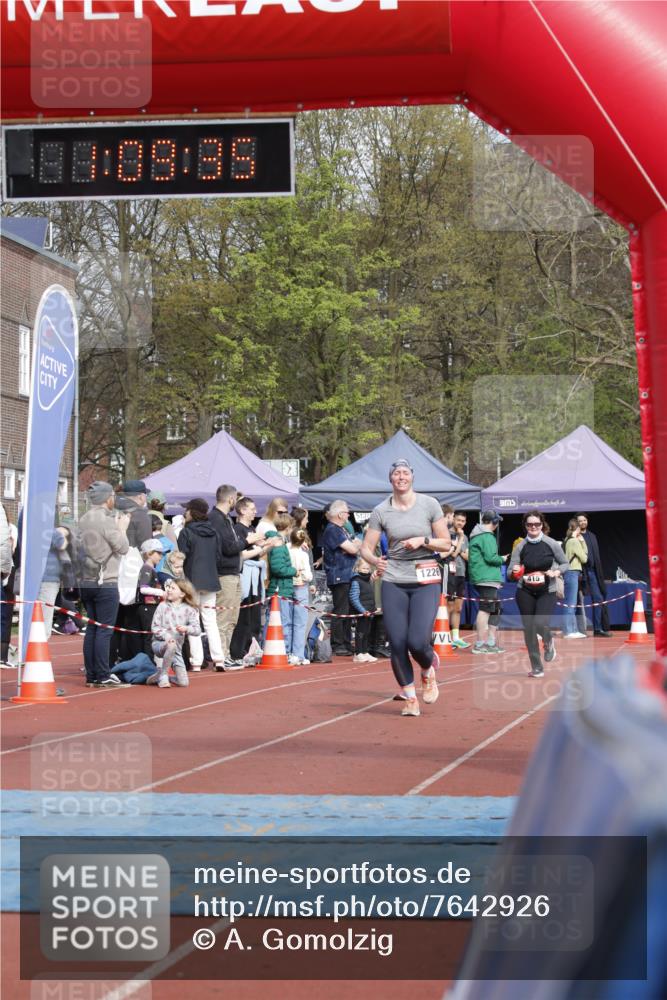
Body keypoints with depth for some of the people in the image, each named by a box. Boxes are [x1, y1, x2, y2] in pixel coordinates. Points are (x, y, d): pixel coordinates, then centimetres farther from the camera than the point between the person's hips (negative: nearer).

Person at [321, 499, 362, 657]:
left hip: (347, 576, 10)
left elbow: (353, 548, 20)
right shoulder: (332, 530, -13)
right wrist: (357, 544, 4)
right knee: (340, 612, -7)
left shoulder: (340, 529, 19)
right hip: (339, 577, -10)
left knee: (348, 612, 13)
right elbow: (352, 549, -17)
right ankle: (337, 645, -3)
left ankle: (346, 644, 19)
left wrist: (355, 545, -2)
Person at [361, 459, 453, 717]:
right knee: (397, 643, -3)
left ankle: (429, 671, 22)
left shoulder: (429, 504, -1)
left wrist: (423, 540, -15)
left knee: (417, 642, -14)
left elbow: (446, 544, 2)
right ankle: (409, 696, 17)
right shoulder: (381, 511, 1)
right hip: (394, 581, 2)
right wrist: (374, 560, -19)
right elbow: (366, 548, 2)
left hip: (426, 580, -2)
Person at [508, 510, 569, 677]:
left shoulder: (552, 544, -5)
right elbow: (510, 573, -3)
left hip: (547, 592, -2)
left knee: (541, 624, -20)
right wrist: (514, 572, -26)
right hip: (525, 592, 2)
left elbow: (565, 564, 5)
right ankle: (537, 668, 14)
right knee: (529, 629, 0)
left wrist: (556, 573, -14)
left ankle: (549, 641, 18)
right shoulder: (520, 547, -3)